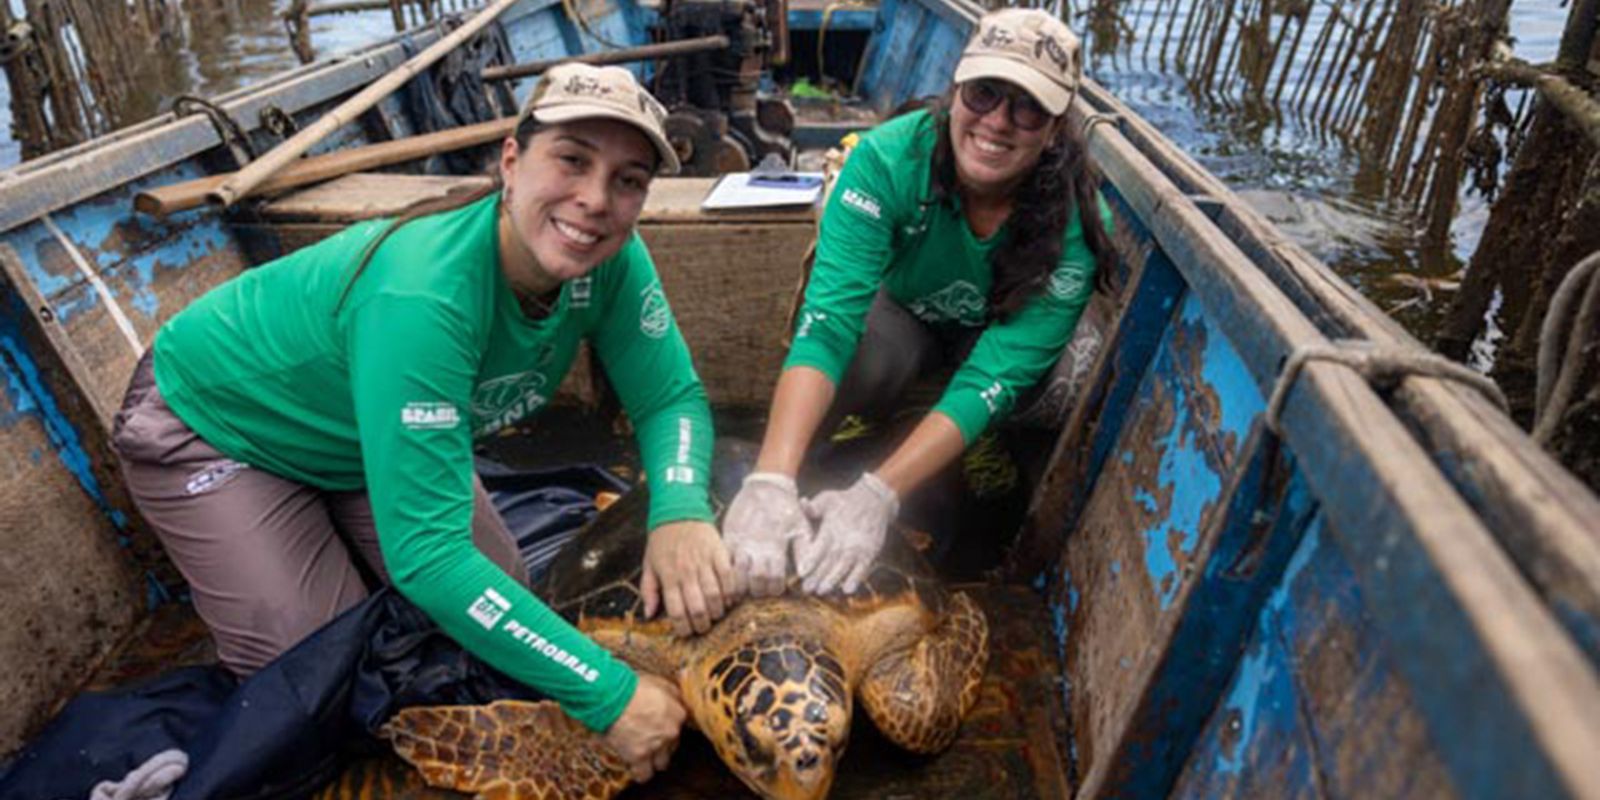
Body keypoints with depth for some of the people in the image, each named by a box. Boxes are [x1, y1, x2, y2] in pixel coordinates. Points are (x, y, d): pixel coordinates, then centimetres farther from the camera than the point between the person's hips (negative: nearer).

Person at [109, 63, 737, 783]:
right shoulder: (421, 297, -42)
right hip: (213, 427, -5)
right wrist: (609, 695, -43)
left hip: (359, 431, 6)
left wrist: (681, 513, -39)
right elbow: (426, 555, -43)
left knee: (499, 603, 4)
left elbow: (673, 398, -17)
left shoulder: (607, 260, -24)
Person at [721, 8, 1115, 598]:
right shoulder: (889, 158, -34)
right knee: (860, 359, -34)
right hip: (903, 308, -1)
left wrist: (876, 496, -51)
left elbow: (995, 374, -38)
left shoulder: (1075, 223, -32)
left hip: (1001, 335, 2)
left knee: (1029, 373, -32)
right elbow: (828, 320, -42)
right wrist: (770, 480, -55)